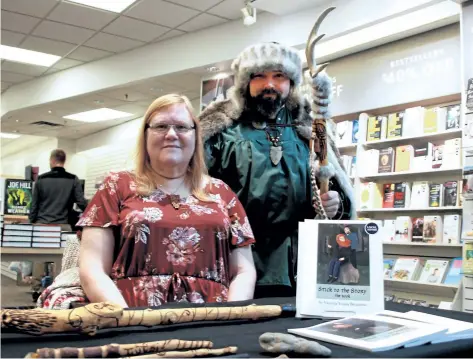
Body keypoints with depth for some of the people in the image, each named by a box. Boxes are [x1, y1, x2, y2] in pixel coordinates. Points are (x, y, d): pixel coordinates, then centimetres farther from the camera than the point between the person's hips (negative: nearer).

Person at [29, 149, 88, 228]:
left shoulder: (41, 179, 4)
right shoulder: (73, 179, 0)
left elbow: (34, 204, 6)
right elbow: (82, 203, -5)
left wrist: (31, 222, 14)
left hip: (41, 224, 2)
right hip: (63, 225, -1)